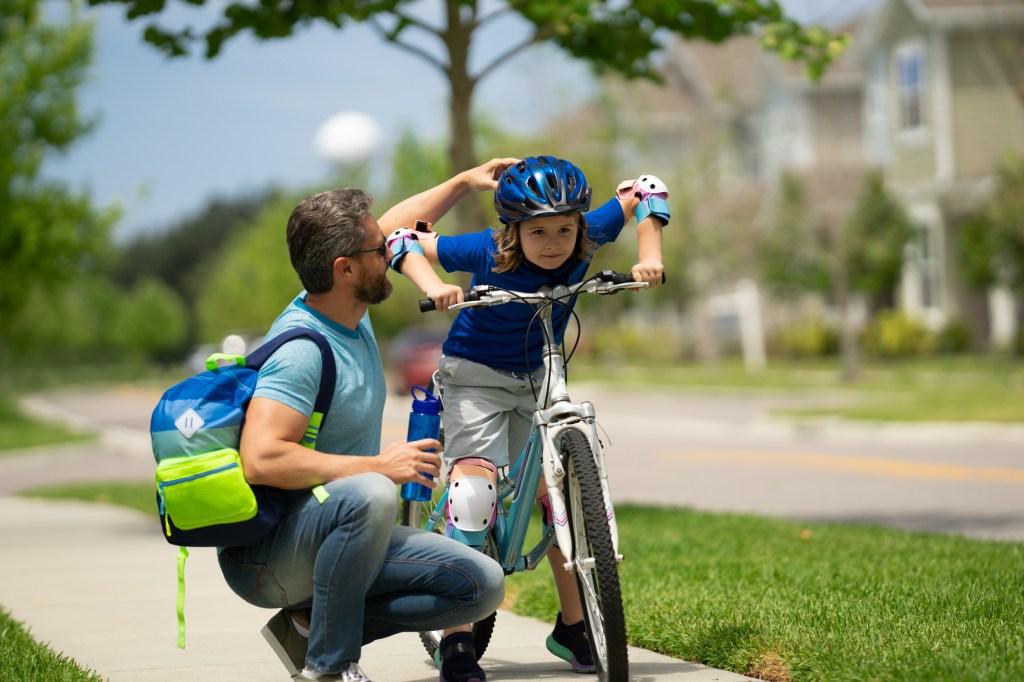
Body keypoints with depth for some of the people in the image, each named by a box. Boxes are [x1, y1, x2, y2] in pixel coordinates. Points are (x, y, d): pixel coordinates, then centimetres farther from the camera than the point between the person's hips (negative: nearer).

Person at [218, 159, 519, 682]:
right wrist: (379, 466, -30)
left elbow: (396, 226, 25)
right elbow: (261, 459, -35)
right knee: (369, 497, -40)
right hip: (265, 555, -9)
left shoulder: (348, 311, 4)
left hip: (332, 535, 9)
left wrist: (465, 182, 30)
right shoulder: (301, 347, -23)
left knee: (483, 584, -3)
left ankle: (310, 625, 3)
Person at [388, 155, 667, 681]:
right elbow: (402, 241, -22)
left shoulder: (585, 238, -18)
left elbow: (645, 192, -5)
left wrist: (650, 256, -19)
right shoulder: (488, 253, -28)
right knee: (475, 486, -22)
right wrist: (432, 286, -39)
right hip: (476, 376, -5)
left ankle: (572, 627, 20)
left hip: (538, 379, 5)